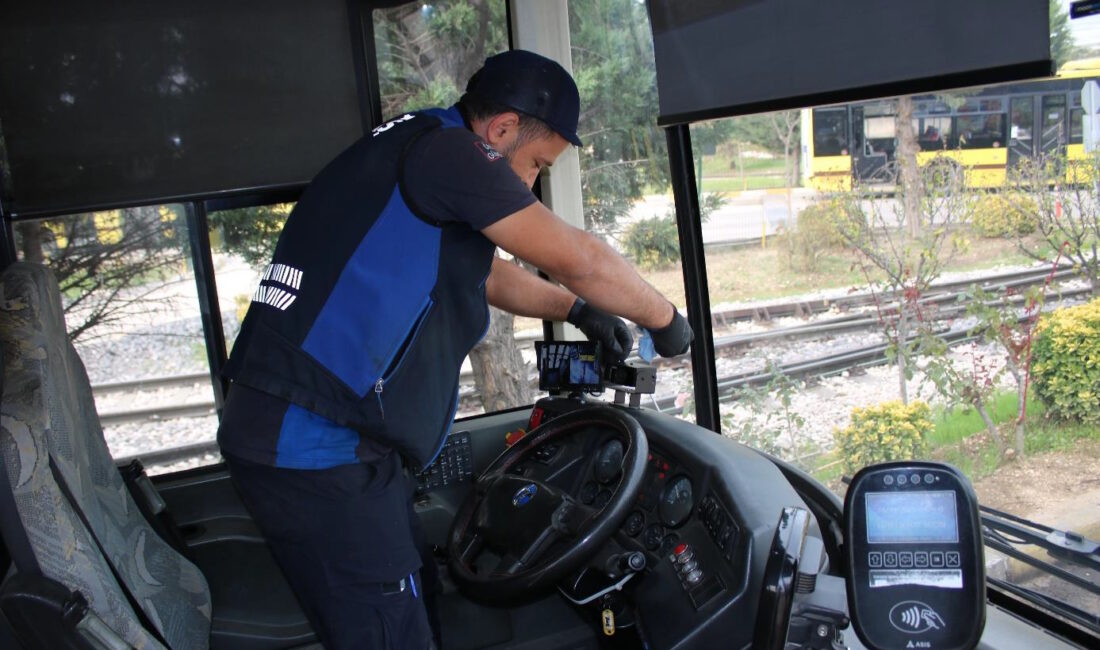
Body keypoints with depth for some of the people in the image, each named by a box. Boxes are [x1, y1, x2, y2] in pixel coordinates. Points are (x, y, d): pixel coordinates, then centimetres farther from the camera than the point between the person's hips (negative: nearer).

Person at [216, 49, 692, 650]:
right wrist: (665, 319, 1)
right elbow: (580, 259, -15)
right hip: (314, 449, -10)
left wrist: (575, 310, 26)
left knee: (419, 597, 20)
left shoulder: (408, 152, 19)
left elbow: (485, 273, 30)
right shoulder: (444, 148, -13)